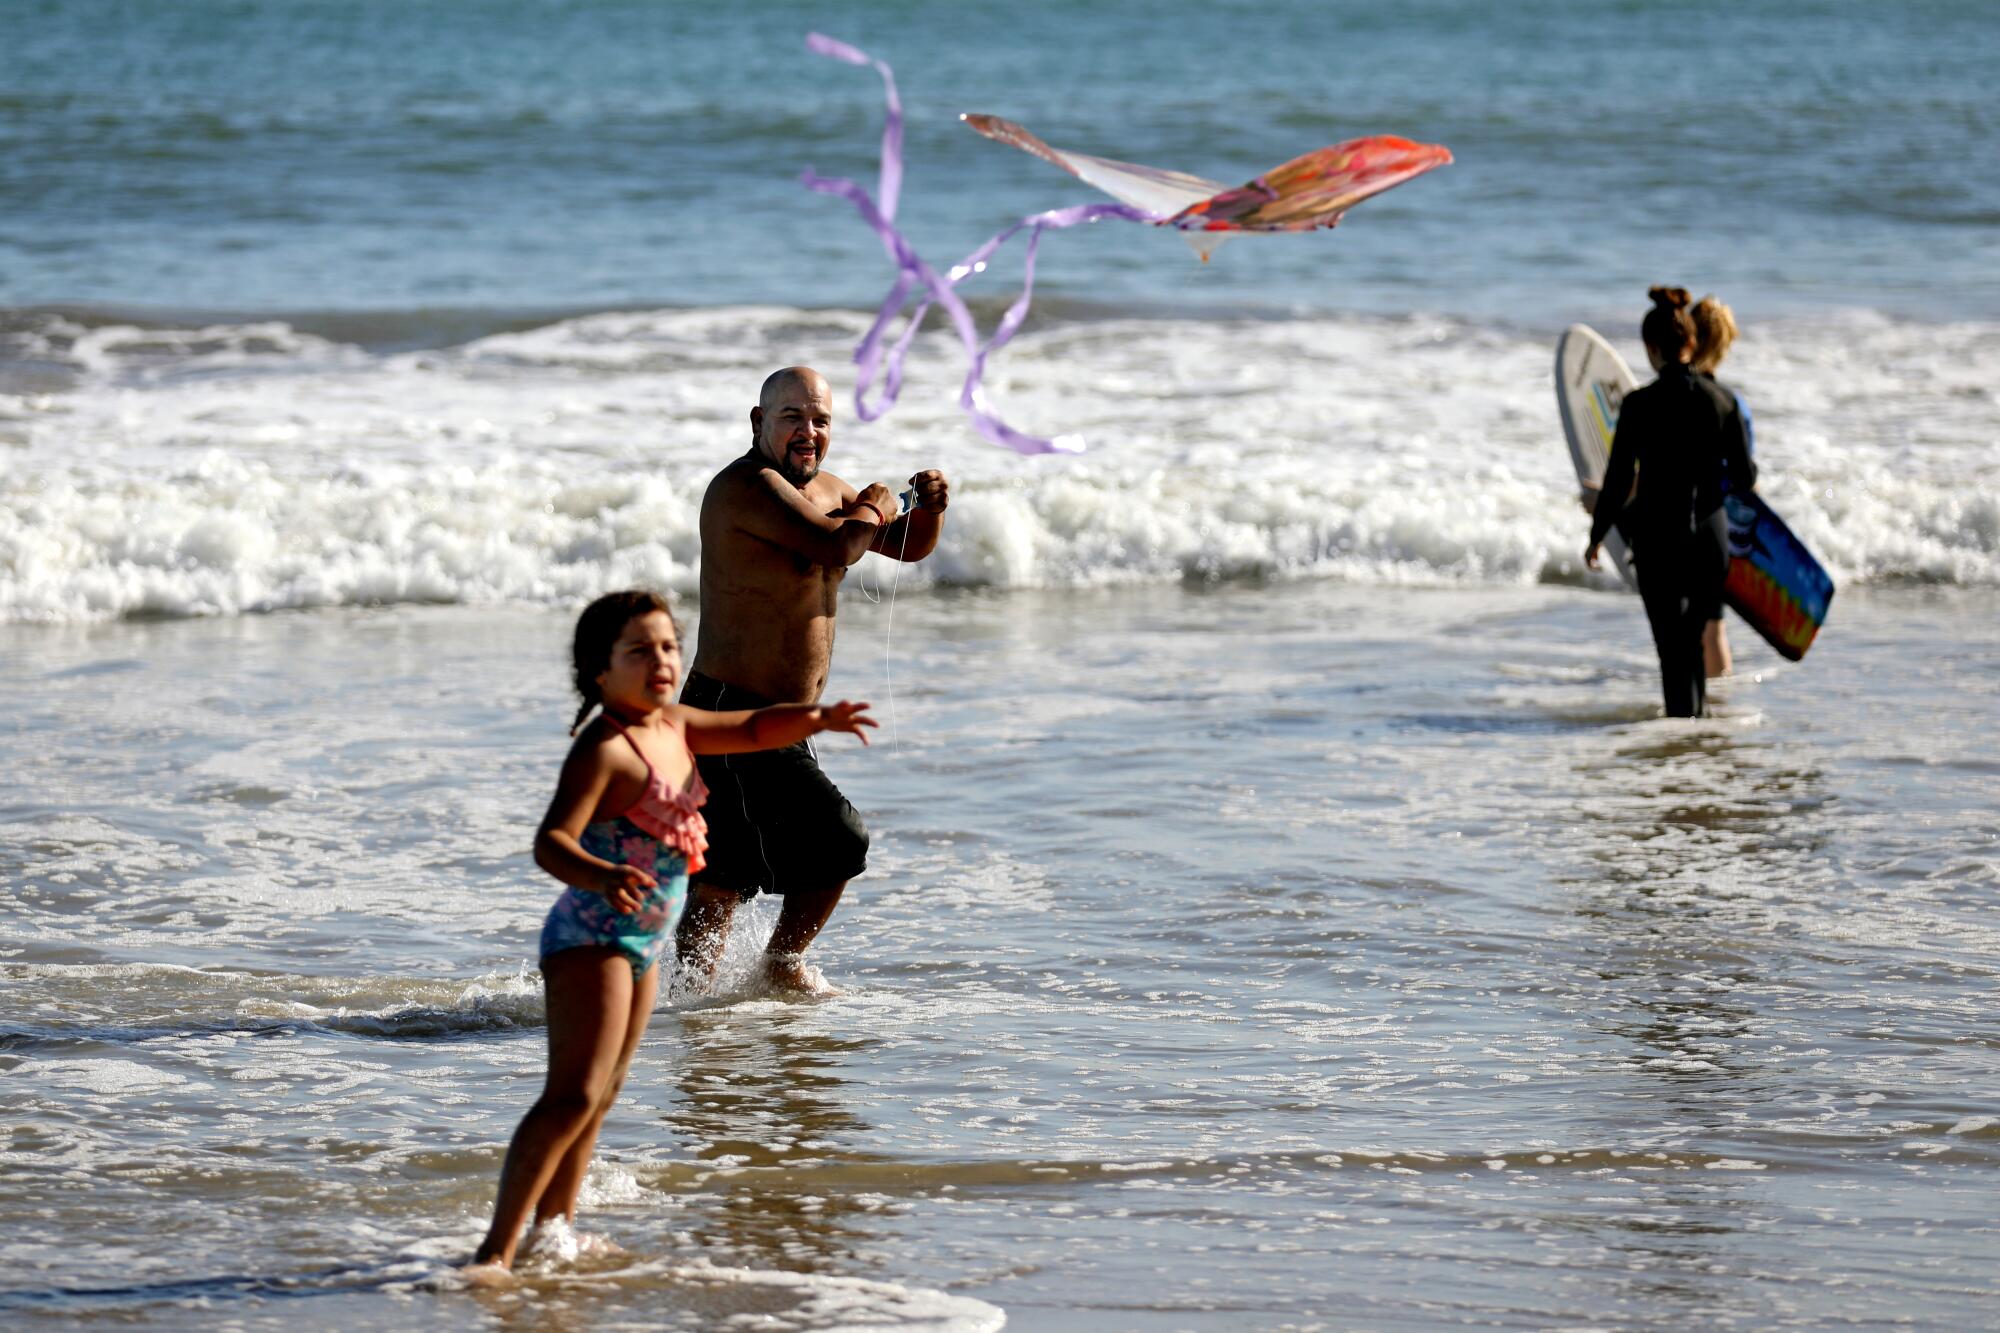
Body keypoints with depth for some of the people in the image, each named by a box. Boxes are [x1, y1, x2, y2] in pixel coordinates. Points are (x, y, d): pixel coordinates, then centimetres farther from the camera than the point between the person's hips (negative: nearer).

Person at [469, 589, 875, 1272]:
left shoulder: (673, 726, 8)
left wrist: (814, 718, 4)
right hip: (592, 939, -10)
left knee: (598, 1099, 18)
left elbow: (752, 729, 23)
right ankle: (495, 1250, -24)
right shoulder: (605, 750, -21)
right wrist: (602, 877, -52)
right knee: (574, 1096, -20)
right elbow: (551, 842, -32)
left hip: (642, 942, 10)